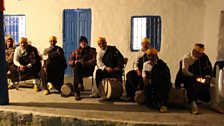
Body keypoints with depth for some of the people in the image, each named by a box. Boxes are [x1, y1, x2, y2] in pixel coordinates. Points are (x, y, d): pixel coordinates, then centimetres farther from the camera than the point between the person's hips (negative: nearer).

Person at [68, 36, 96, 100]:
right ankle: (79, 83, -50)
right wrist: (74, 62, -10)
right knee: (77, 65, -37)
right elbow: (69, 61, 15)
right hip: (78, 68, 2)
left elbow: (94, 61, 1)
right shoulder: (75, 51, 27)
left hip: (88, 69, -2)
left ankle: (76, 92, -44)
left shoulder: (92, 50, 19)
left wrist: (85, 63, -15)